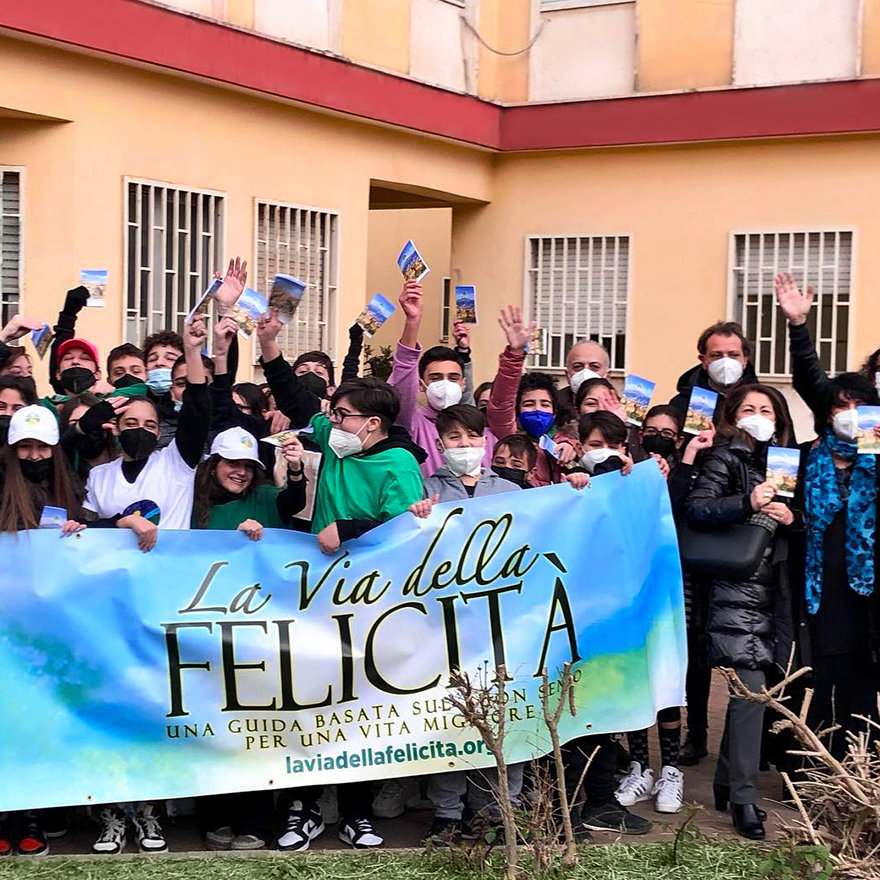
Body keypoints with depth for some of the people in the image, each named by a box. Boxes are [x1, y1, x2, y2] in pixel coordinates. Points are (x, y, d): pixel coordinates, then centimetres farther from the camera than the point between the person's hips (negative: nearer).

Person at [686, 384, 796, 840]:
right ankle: (744, 797, -8)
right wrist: (747, 502, -25)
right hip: (736, 589, -6)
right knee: (749, 687, -13)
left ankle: (726, 782, 24)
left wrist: (790, 517, 0)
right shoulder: (726, 458, -1)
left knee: (749, 688, 11)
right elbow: (697, 508, -13)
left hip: (773, 593, 6)